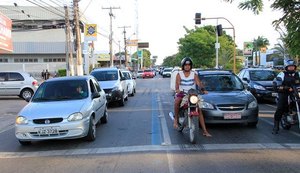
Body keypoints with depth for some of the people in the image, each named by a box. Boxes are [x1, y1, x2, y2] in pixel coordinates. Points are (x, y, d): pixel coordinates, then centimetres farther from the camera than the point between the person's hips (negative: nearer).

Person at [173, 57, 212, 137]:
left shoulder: (194, 74, 6)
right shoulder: (179, 74, 3)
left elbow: (199, 83, -9)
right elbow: (177, 84, -12)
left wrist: (203, 89, -29)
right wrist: (177, 89, -35)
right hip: (181, 94, -1)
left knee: (199, 110, -10)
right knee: (177, 101, -36)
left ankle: (205, 131, -7)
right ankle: (176, 119, -17)